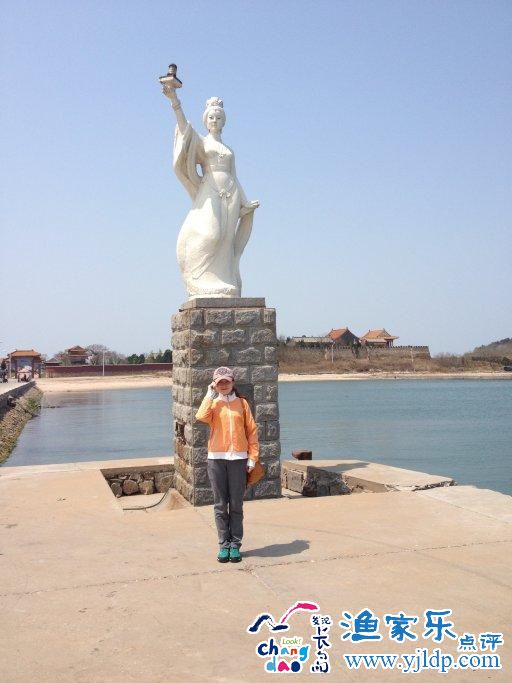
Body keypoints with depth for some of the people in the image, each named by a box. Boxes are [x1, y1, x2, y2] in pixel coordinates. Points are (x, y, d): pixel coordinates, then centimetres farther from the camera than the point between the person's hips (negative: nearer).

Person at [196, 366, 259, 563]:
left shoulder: (242, 403, 6)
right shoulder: (212, 403, 6)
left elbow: (251, 430, 5)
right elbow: (201, 417, -17)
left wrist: (252, 457, -1)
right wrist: (210, 394, -9)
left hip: (238, 458, 0)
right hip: (216, 459, 0)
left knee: (236, 505, 5)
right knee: (220, 505, 5)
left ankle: (235, 545, 14)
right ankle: (224, 545, 14)